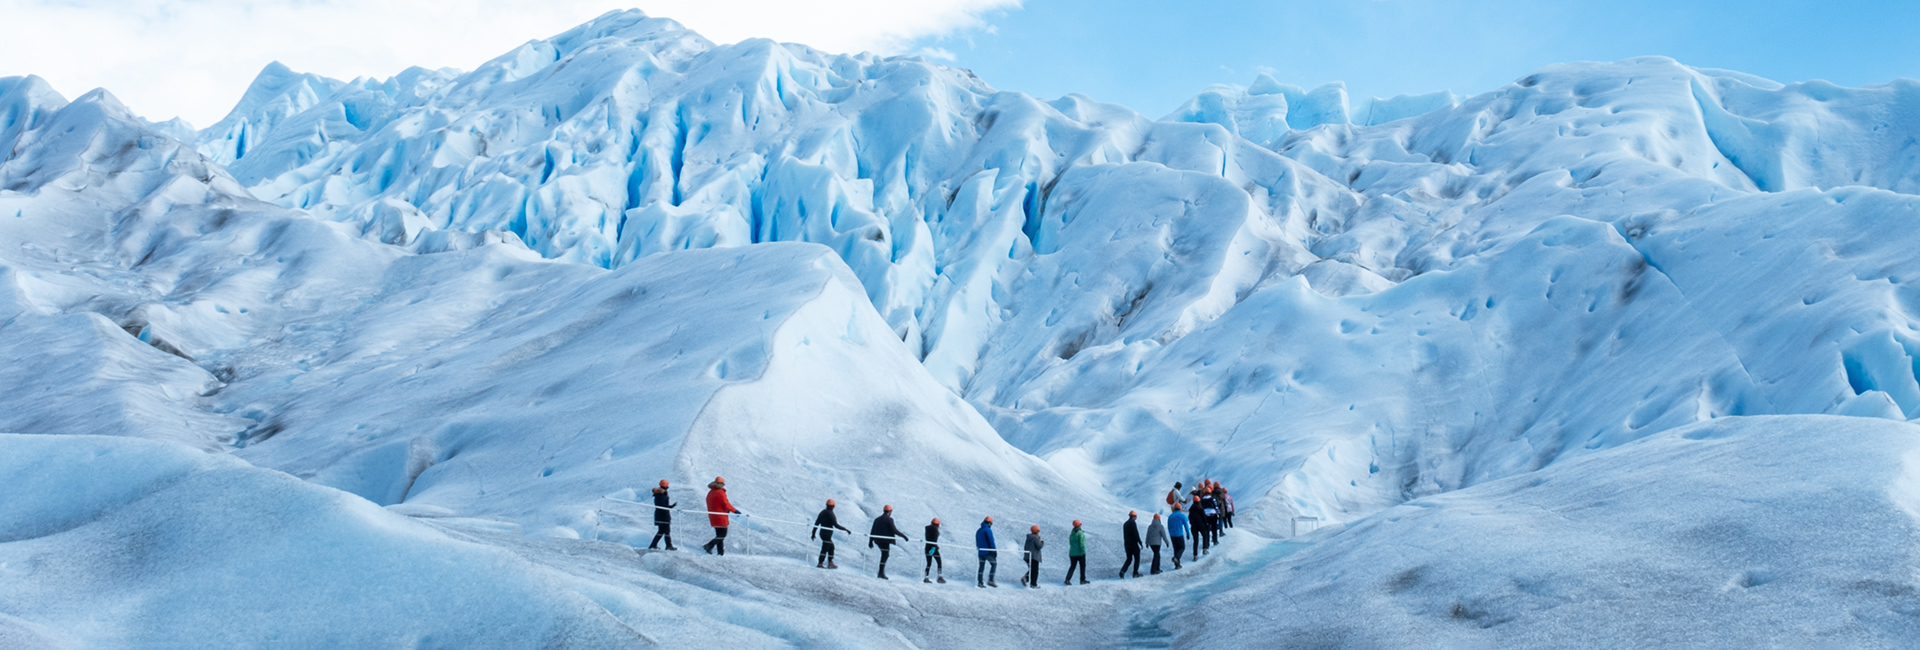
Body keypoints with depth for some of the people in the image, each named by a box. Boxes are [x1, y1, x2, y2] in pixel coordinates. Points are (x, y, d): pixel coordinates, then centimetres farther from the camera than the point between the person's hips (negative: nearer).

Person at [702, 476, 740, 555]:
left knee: (719, 535, 12)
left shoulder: (710, 493, 13)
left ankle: (720, 552, 8)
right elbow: (726, 504, -14)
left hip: (713, 518, 8)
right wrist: (735, 510, -1)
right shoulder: (720, 492, -13)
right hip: (721, 517, -8)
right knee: (722, 535, -4)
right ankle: (709, 546, -18)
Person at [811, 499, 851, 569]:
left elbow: (816, 523, 12)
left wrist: (813, 533, 19)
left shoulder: (823, 512, 8)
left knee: (831, 547, 16)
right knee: (825, 549, -4)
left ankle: (830, 563, 15)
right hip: (827, 534, -9)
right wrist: (846, 530, -16)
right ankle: (820, 564, -3)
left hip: (822, 533, 9)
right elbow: (836, 525, -21)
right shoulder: (830, 514, -17)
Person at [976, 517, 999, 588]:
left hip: (980, 552, 7)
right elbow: (991, 541, -14)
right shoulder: (988, 530, -9)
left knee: (981, 566, 9)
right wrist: (994, 550, -11)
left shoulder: (978, 531, 16)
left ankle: (979, 582, 4)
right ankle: (990, 580, -8)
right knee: (994, 564, 2)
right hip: (988, 552, -7)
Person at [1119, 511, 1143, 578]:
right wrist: (1140, 542, -15)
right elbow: (1136, 534, -19)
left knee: (1129, 559, 10)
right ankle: (1135, 573, 5)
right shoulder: (1133, 523, -11)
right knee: (1137, 558, 7)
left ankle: (1122, 571, -11)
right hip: (1133, 544, -7)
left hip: (1126, 544, 7)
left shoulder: (1125, 524, 15)